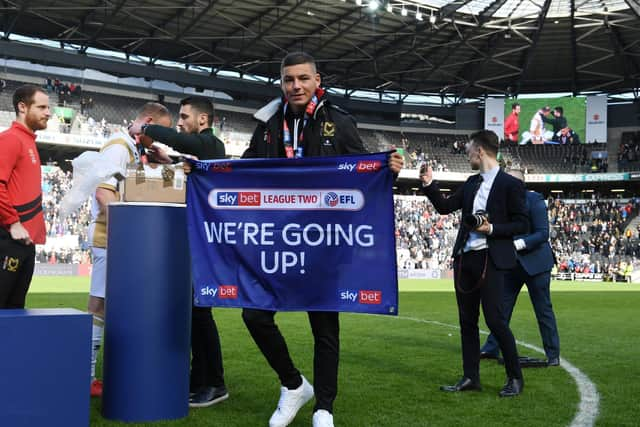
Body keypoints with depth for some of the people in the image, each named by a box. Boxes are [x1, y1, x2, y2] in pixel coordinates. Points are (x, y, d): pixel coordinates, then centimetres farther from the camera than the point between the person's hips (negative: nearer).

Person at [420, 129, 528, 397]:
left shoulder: (510, 184, -5)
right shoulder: (471, 183, 14)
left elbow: (522, 225, -6)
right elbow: (445, 207, 18)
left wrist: (491, 229, -16)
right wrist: (429, 184, 7)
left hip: (491, 261, -7)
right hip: (464, 258, 7)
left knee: (494, 319, -8)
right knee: (467, 320, 9)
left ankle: (515, 378, 7)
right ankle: (470, 377, 18)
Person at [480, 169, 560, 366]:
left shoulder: (534, 199, -12)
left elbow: (543, 233, -17)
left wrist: (518, 244, -27)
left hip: (535, 262, -6)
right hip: (512, 263, 6)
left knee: (543, 310, 1)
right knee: (502, 306, 9)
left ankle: (553, 354, 10)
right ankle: (492, 348, 18)